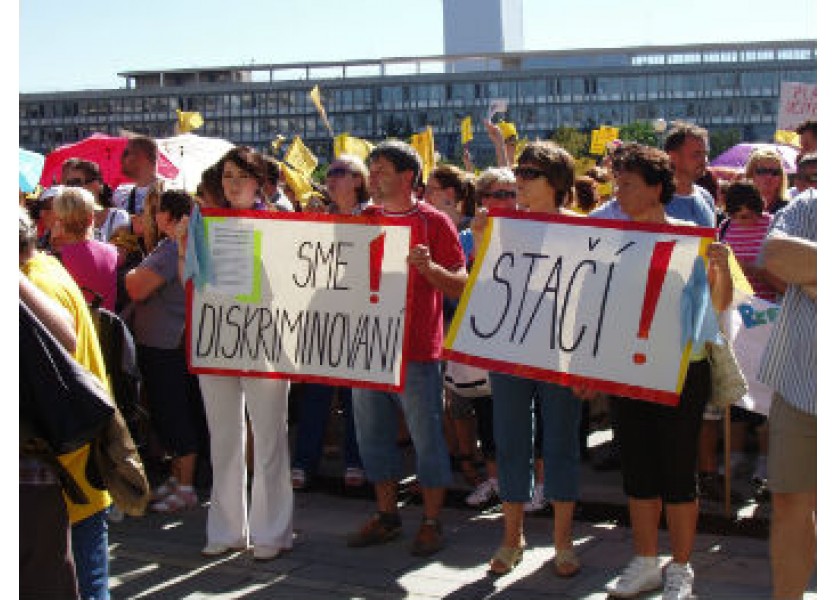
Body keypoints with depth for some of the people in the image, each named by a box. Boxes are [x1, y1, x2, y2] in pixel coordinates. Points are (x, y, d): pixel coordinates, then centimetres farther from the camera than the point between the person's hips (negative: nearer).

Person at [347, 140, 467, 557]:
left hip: (416, 351, -6)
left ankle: (431, 523, 12)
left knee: (426, 437, 1)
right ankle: (386, 515, 26)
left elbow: (461, 286, -8)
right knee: (373, 434, 12)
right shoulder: (365, 220, 11)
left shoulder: (434, 222, -5)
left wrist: (429, 267, -25)